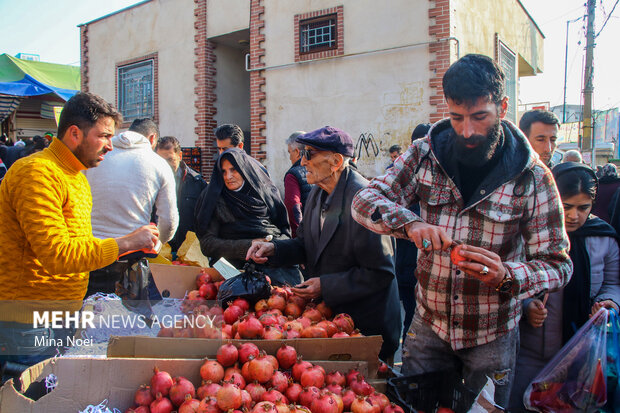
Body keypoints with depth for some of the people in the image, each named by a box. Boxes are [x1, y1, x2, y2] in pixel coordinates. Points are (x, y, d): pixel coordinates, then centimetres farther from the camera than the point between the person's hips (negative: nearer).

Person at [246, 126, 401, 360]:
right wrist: (273, 249, -6)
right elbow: (306, 245, 12)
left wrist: (326, 286, -22)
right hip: (326, 311, 7)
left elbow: (380, 273, -23)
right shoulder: (317, 193, 3)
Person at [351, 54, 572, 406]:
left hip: (492, 336, -1)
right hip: (428, 324, 2)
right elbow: (365, 201, -10)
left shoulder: (532, 177, -12)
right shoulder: (426, 154, -7)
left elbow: (558, 265, -10)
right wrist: (409, 223, -30)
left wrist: (506, 275, -31)